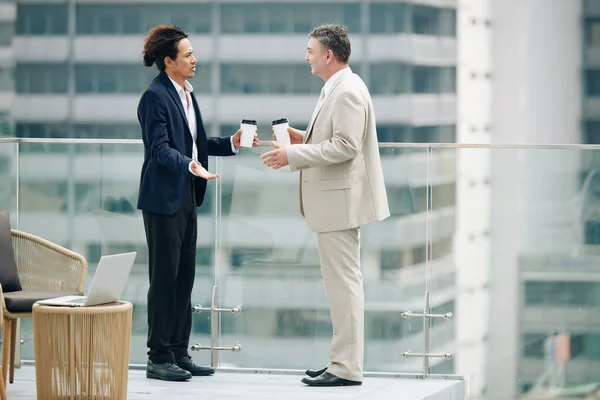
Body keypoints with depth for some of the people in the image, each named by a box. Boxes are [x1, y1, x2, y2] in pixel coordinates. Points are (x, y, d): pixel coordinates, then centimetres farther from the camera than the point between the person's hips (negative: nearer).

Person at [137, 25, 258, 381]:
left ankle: (179, 353, 16)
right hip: (164, 198, -9)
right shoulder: (155, 96, -12)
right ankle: (159, 358, 1)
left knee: (185, 277, 10)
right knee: (164, 277, -5)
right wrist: (190, 166, -34)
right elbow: (160, 148, -20)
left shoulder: (186, 94, 15)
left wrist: (231, 143, 7)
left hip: (186, 197, 9)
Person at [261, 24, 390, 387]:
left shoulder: (347, 91, -17)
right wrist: (304, 139, 11)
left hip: (341, 201, -11)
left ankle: (348, 369, -5)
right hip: (336, 202, 11)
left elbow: (345, 146, -24)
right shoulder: (337, 89, 16)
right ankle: (343, 360, 19)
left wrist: (293, 155, -21)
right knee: (343, 283, 13)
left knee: (344, 283, -7)